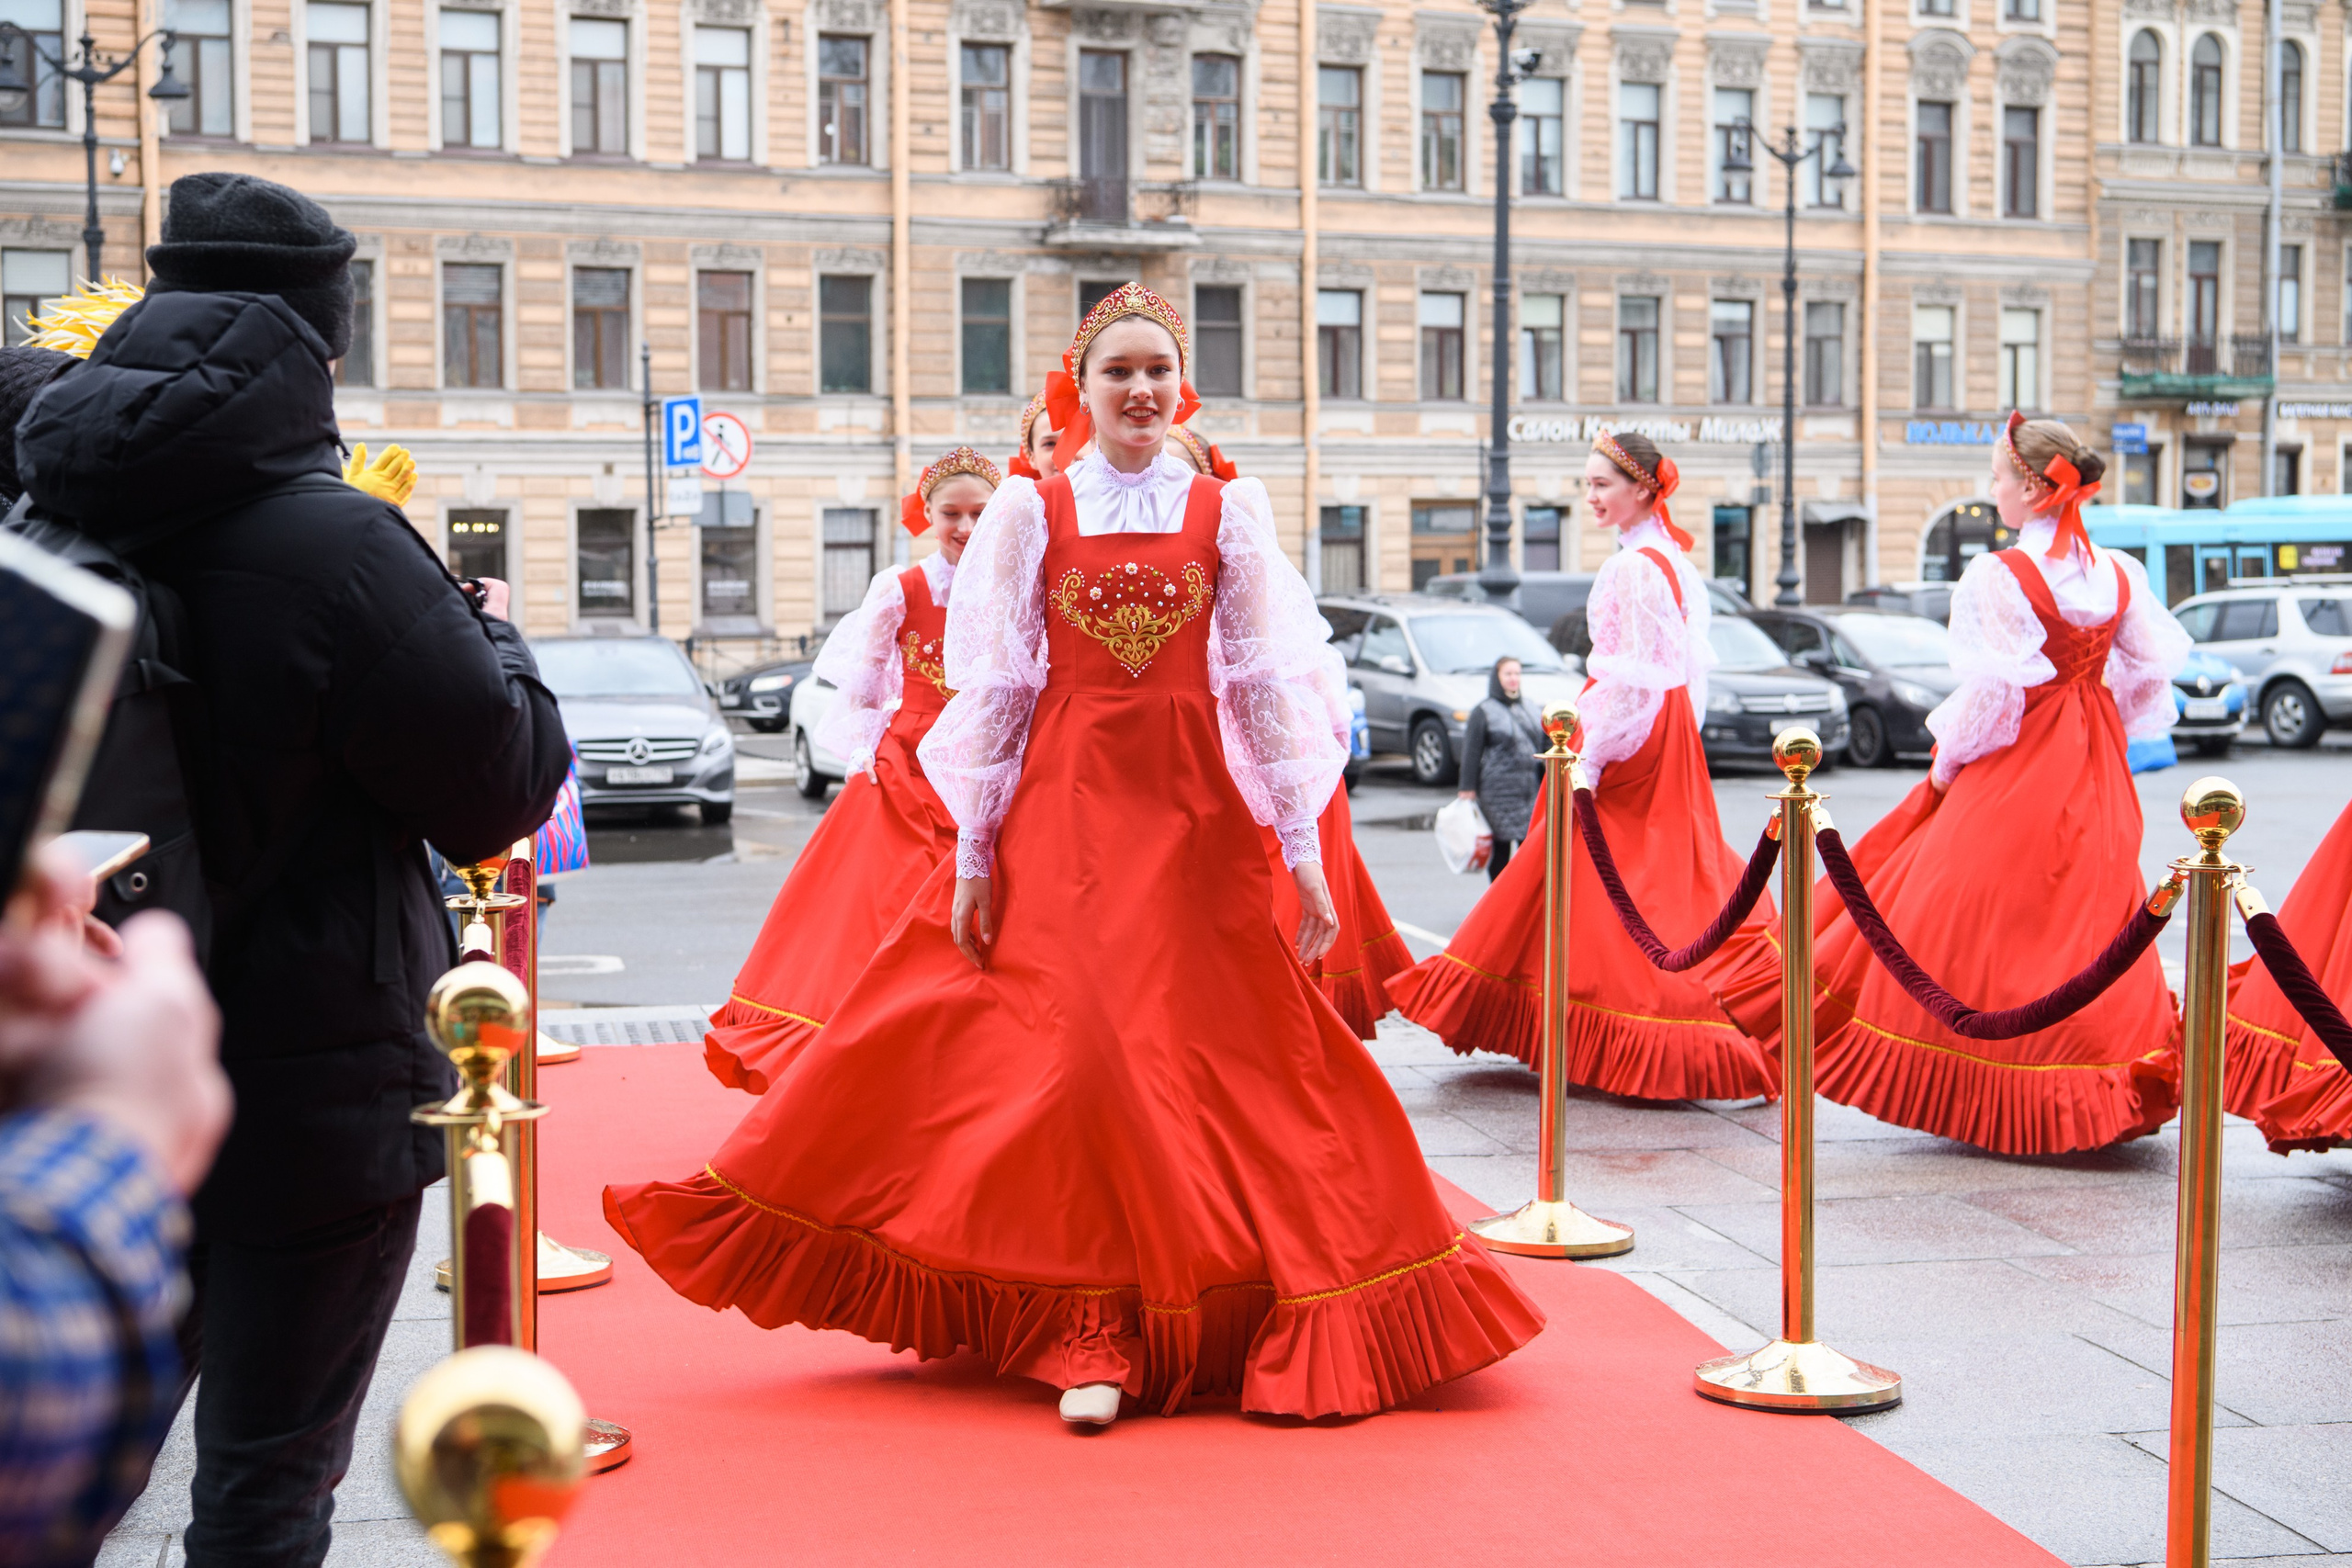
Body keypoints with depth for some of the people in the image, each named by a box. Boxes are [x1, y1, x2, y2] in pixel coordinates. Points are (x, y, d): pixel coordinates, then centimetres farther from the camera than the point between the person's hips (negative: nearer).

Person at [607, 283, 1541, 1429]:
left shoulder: (1228, 511, 6)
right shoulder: (1029, 512, 4)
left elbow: (1271, 681, 4)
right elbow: (993, 688, 3)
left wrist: (1303, 848, 0)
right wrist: (973, 854, -1)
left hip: (1197, 816, 1)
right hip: (1064, 809, -1)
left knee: (1221, 1058, 1)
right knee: (1084, 1060, -6)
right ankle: (1093, 1335, 3)